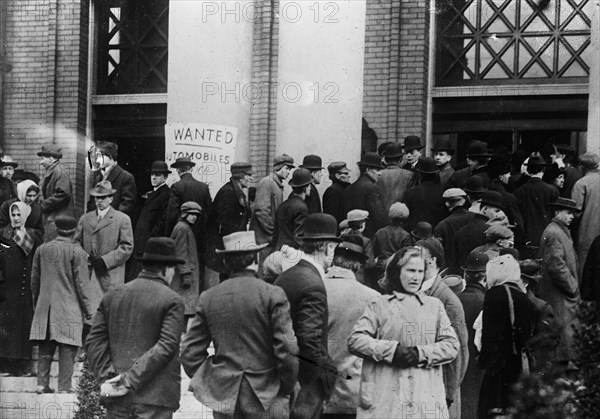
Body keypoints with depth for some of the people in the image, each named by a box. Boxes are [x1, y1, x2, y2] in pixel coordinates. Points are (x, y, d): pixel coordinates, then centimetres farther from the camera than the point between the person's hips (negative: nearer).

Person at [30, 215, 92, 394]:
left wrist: (36, 303, 24)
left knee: (45, 348, 9)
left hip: (44, 306, 4)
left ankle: (42, 383, 6)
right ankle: (64, 386, -4)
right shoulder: (77, 252, -8)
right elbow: (81, 284, -8)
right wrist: (87, 310, -1)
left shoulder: (41, 250, 7)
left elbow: (34, 280, 13)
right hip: (69, 308, -4)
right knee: (67, 348, -2)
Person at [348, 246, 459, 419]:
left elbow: (451, 346, 8)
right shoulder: (380, 306, 11)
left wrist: (420, 354, -7)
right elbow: (355, 340, 0)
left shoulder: (434, 306, 17)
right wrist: (392, 350, -11)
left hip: (426, 396, 1)